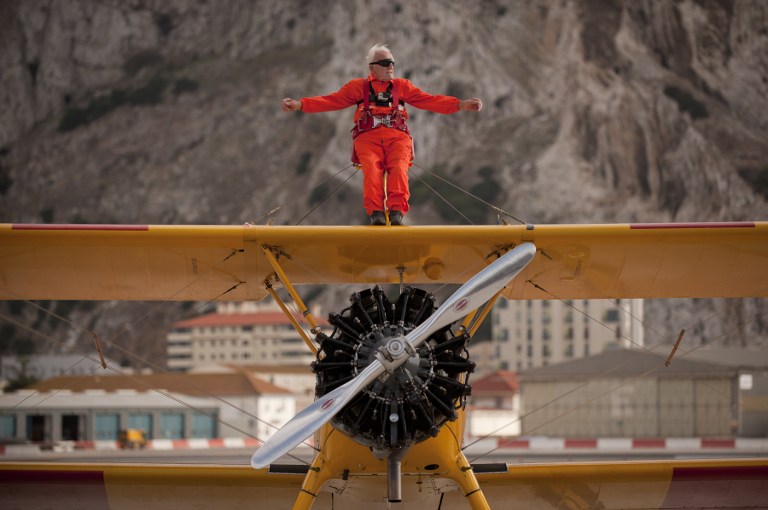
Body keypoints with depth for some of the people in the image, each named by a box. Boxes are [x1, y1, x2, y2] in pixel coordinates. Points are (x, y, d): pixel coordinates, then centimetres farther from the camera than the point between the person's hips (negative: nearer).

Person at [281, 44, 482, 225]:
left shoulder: (402, 86, 22)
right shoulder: (359, 87, 19)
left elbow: (429, 101, 15)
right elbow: (331, 101, 11)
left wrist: (461, 105, 3)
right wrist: (299, 105, -2)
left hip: (397, 136, 1)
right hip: (368, 137, -1)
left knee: (399, 168, -29)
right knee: (372, 169, -30)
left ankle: (397, 212, -40)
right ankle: (375, 213, -41)